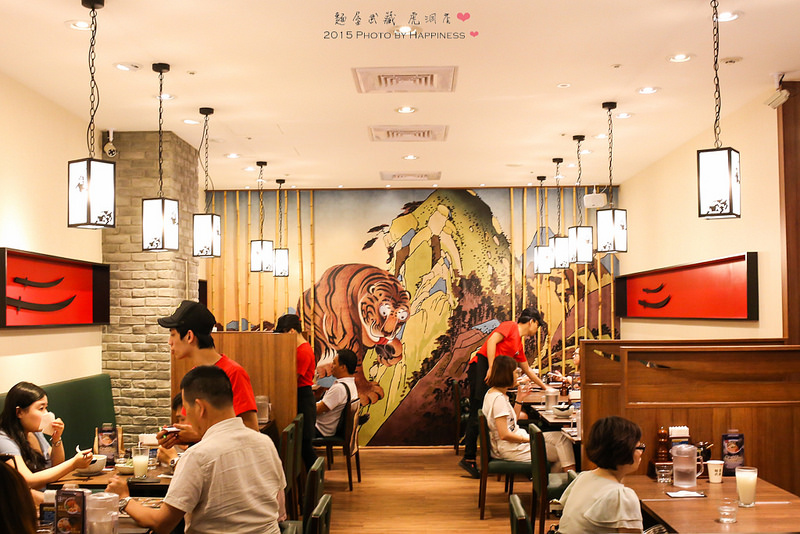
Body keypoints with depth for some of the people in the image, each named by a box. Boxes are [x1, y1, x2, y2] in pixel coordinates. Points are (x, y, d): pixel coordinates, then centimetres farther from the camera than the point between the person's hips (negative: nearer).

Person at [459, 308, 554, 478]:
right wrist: (491, 368, -20)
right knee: (478, 415, -12)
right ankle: (469, 458, -11)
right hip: (481, 366, -9)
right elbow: (492, 341, -13)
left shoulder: (519, 345, 26)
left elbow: (527, 370, 36)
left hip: (493, 375, 9)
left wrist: (544, 387, 43)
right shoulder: (510, 326, 1)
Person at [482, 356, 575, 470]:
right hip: (510, 449, -10)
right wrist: (528, 439, -13)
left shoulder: (491, 393, 11)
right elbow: (504, 435, -25)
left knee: (561, 438, 7)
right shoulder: (498, 398, -21)